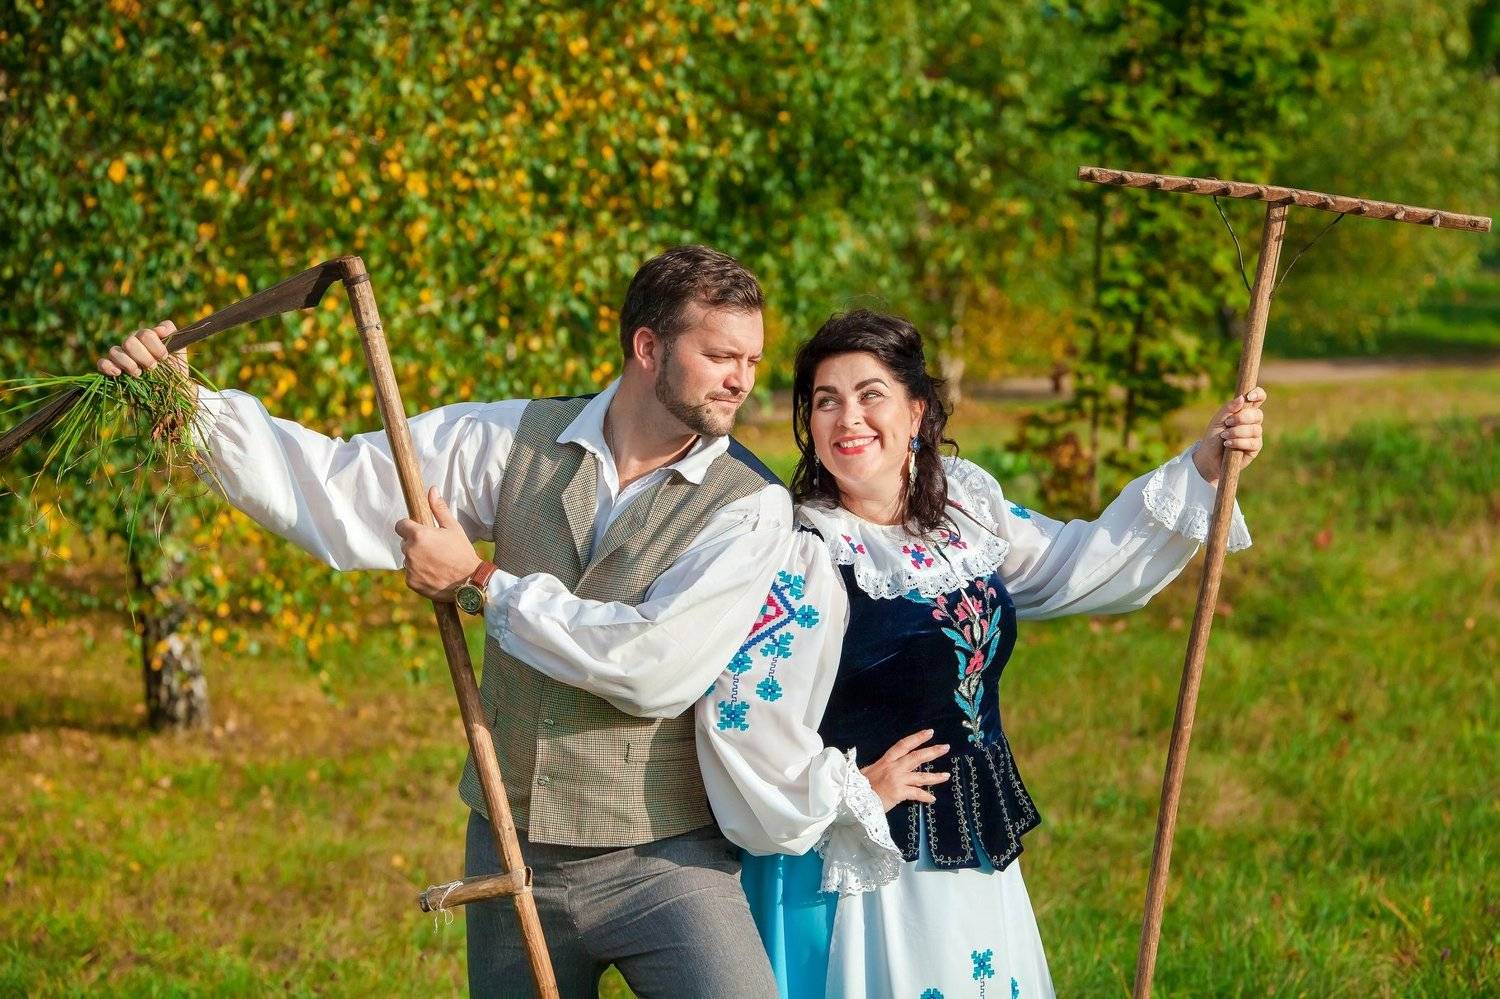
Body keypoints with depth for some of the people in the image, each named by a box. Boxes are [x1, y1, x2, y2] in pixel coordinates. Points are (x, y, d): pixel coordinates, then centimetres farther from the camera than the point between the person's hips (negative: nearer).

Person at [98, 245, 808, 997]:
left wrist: (484, 584, -11)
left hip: (662, 864, -3)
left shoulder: (752, 508, -8)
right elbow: (338, 491, -1)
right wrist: (189, 403, -13)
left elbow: (656, 666, -19)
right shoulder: (518, 441, 3)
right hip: (509, 852, 3)